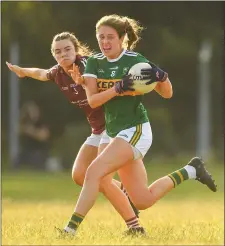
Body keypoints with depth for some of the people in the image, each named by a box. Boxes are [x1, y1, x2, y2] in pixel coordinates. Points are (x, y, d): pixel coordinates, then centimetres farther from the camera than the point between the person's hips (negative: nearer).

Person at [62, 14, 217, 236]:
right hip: (116, 133, 7)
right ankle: (190, 171, 29)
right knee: (143, 201, 11)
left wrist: (161, 76, -25)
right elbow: (92, 100, -7)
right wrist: (117, 89, -24)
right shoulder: (94, 62, 4)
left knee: (94, 172, -25)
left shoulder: (136, 61, -8)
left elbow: (167, 94, -3)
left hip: (135, 131, -7)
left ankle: (71, 230, -24)